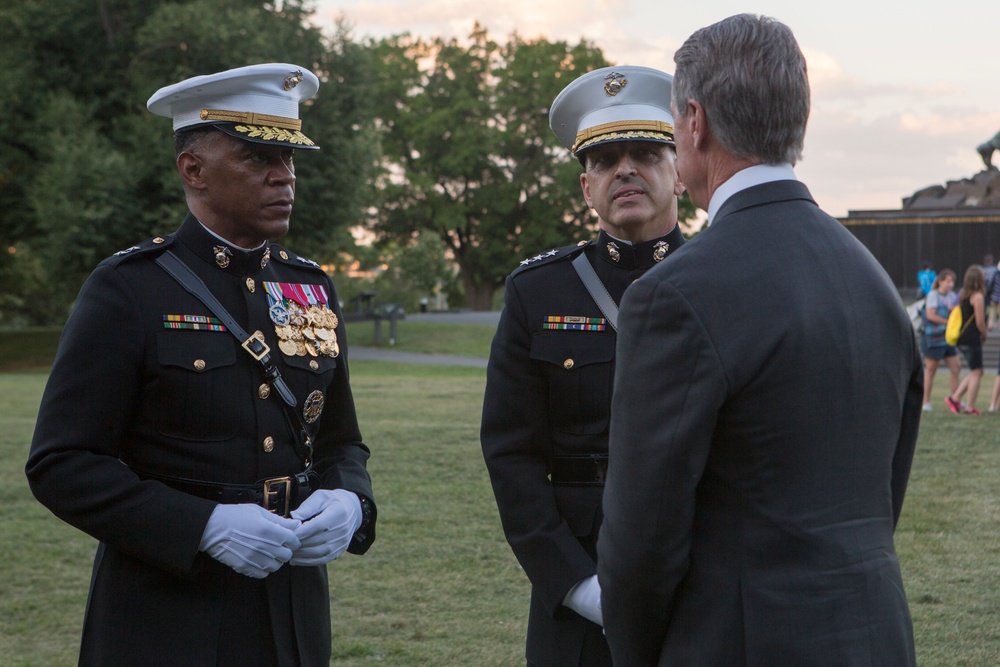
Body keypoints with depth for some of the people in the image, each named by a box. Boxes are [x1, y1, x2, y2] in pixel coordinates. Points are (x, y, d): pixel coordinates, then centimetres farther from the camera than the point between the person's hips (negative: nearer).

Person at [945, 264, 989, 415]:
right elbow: (980, 322, -15)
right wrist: (984, 335, 3)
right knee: (976, 373, -2)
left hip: (962, 338, 9)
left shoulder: (963, 295, 13)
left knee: (975, 372, 17)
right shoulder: (978, 296, -13)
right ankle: (970, 407, -2)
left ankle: (955, 397, 11)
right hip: (972, 338, -9)